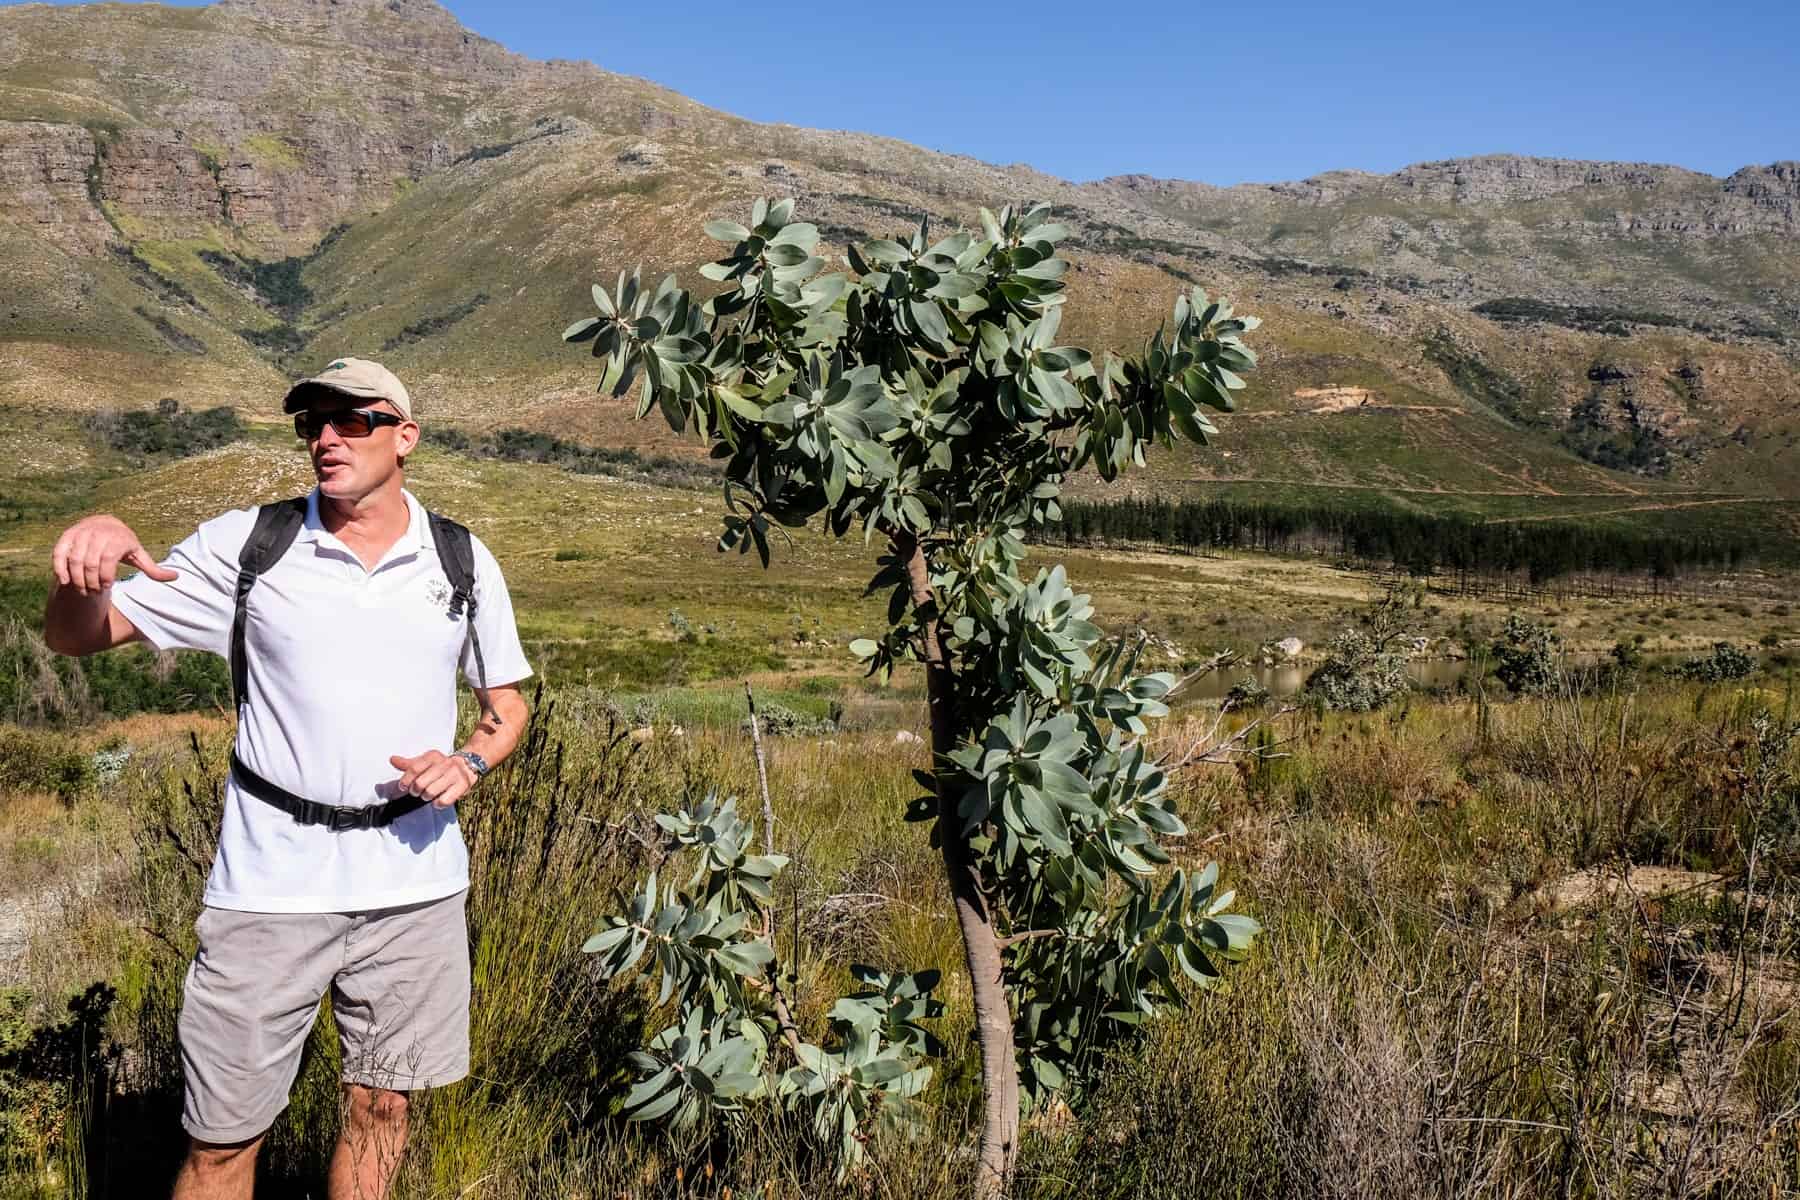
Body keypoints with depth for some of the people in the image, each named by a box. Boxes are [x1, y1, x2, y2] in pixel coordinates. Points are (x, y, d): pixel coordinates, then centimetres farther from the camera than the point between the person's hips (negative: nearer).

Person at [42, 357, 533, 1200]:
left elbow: (507, 702, 13)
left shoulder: (463, 562, 3)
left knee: (380, 1105, 14)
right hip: (272, 883, -1)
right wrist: (86, 563, -22)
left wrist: (471, 761, -9)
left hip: (414, 877, 2)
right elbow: (76, 637, 0)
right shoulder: (246, 545, -2)